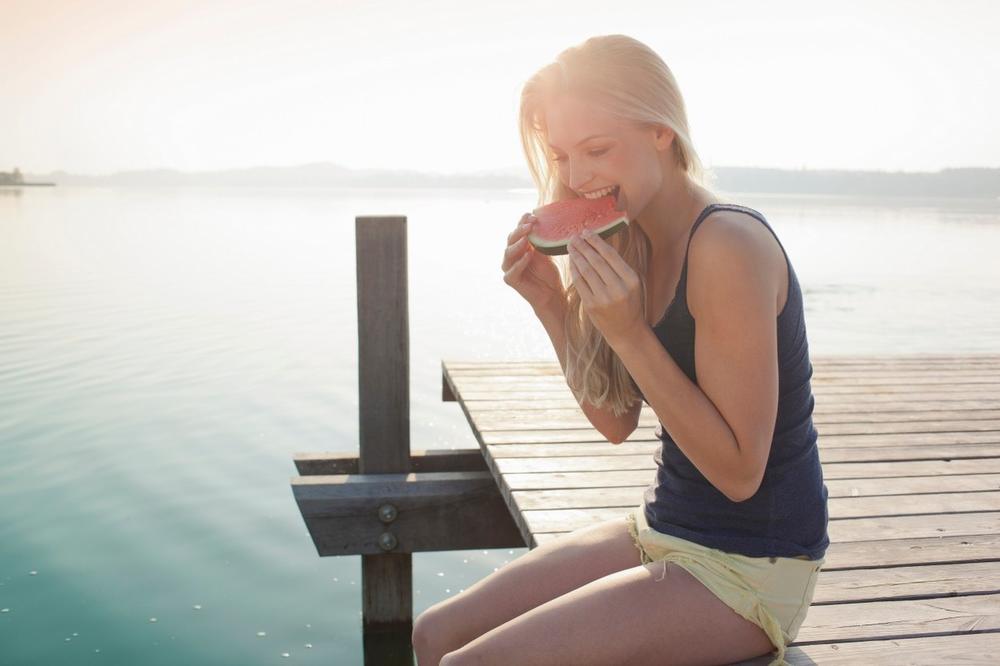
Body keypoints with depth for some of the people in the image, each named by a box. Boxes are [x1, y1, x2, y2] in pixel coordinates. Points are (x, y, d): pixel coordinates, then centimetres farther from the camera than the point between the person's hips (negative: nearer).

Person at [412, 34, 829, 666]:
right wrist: (552, 302, -5)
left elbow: (739, 471, -22)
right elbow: (616, 421, 7)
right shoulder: (638, 242, 2)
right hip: (660, 530, 8)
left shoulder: (728, 246, -23)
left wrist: (629, 332, -27)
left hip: (749, 567, -7)